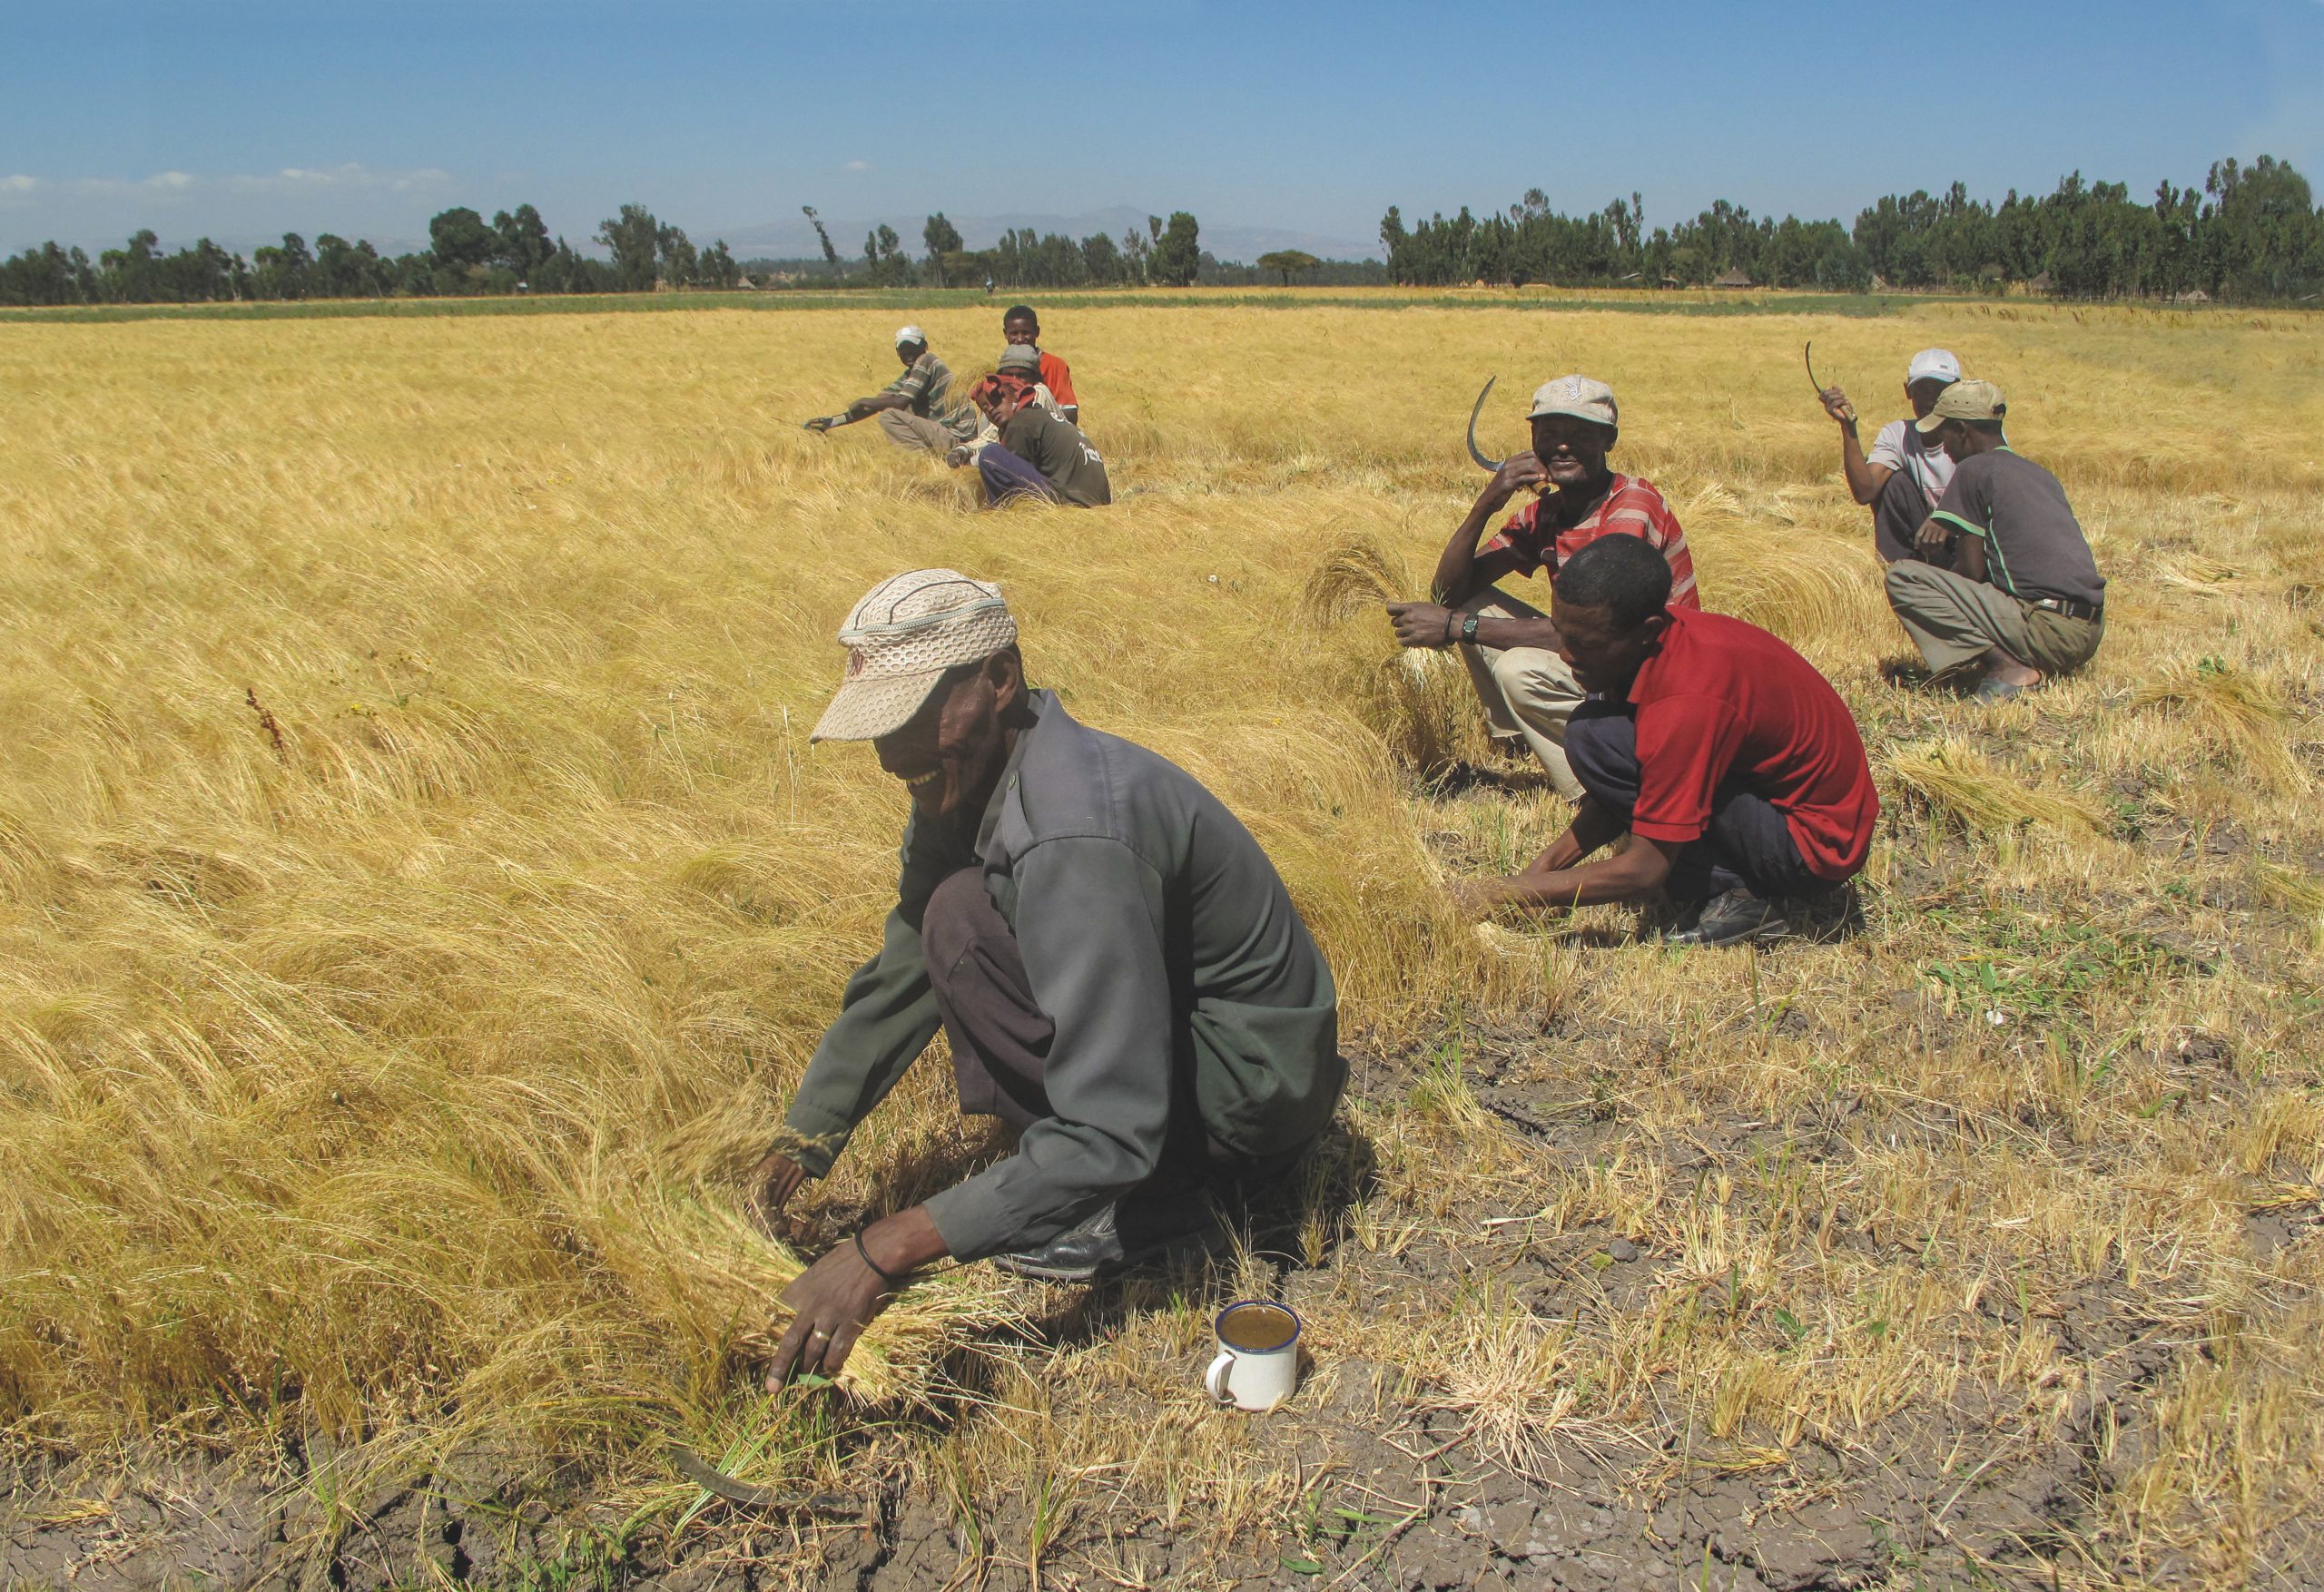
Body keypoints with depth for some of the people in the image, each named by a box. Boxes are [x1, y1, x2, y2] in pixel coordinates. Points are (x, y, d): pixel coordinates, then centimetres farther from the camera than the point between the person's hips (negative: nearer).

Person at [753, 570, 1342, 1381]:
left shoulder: (1077, 834, -32)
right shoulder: (967, 779, -2)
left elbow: (1109, 1136, -35)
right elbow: (898, 979, 9)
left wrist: (883, 1253, -33)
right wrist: (799, 1145, 3)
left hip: (1256, 1092, -9)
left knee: (964, 919, -21)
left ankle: (1150, 1198, -7)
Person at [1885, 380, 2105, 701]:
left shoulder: (1974, 469, -4)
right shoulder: (2039, 472, 20)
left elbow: (1971, 569, -6)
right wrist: (1947, 524, 25)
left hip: (2045, 628, -9)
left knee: (1902, 578, -8)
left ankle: (2008, 665, -16)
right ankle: (2039, 664, 9)